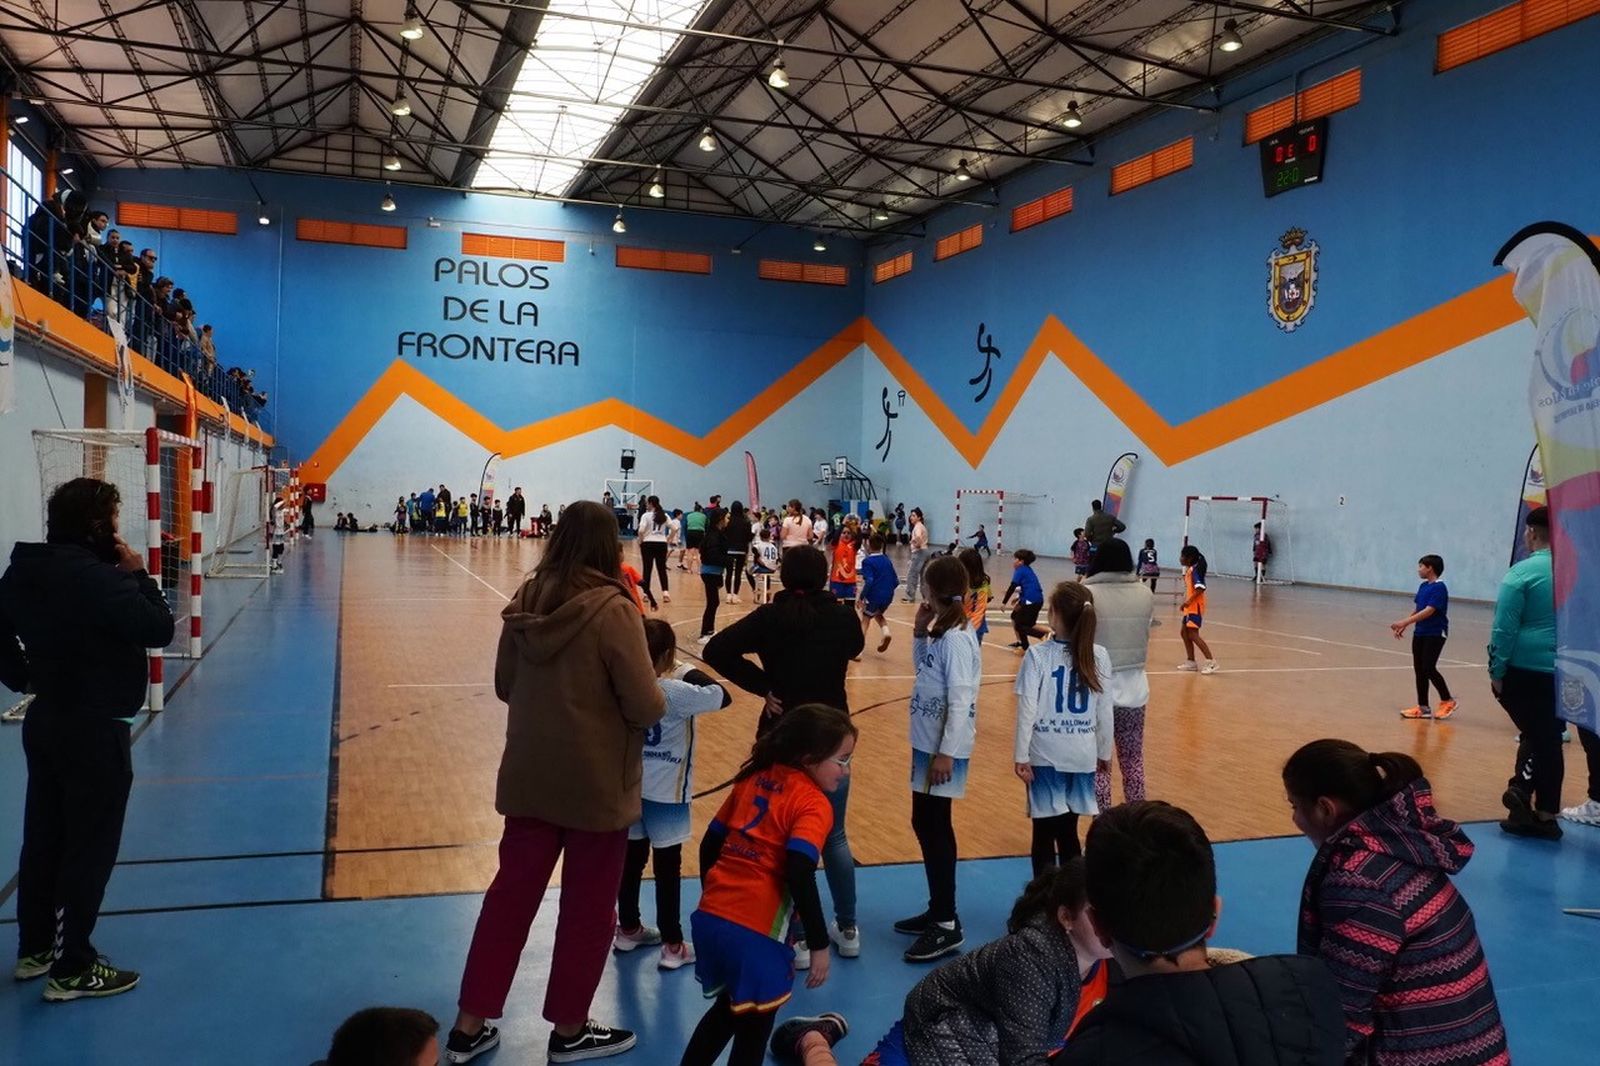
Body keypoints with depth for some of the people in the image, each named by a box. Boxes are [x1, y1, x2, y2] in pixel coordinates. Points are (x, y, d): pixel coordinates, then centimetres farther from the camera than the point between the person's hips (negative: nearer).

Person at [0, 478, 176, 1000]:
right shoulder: (98, 580, -24)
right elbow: (159, 629, -21)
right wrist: (139, 575, -12)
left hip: (44, 722, 9)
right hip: (93, 730, -9)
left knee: (44, 840, 19)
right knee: (90, 849, 2)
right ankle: (72, 969, 11)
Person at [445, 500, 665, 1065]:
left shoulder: (526, 601, -3)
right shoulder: (613, 609, -20)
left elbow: (504, 686, 9)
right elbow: (647, 708, -19)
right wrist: (656, 697, 2)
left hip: (528, 776, 5)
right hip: (596, 783, -5)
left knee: (510, 895, 16)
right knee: (587, 908, 12)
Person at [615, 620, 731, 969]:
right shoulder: (677, 691, -22)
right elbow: (724, 697, -22)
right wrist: (689, 673, -10)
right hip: (666, 792, -6)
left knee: (632, 858, 17)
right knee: (667, 866, 3)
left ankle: (628, 930, 32)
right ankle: (673, 945, 11)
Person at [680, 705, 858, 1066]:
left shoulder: (753, 779, 11)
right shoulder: (813, 804, -9)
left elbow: (710, 843, 16)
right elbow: (799, 875, -21)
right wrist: (819, 944, -13)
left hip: (710, 917, 7)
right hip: (754, 931, -6)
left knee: (728, 1009, 28)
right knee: (754, 1027, 13)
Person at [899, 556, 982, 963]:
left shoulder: (956, 639, -20)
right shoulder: (939, 632, 7)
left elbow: (961, 701, -23)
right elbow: (922, 667, 20)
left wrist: (946, 752, -23)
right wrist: (919, 632, 6)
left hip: (942, 749, -10)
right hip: (927, 743, 10)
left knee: (934, 828, -3)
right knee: (927, 826, 17)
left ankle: (947, 925, 7)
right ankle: (937, 911, 29)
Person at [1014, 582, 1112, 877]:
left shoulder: (1037, 655, -11)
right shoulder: (1099, 656, -3)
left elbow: (1027, 710, -12)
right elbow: (1105, 712, 2)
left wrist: (1021, 755, -5)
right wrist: (1105, 752, 14)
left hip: (1045, 756, -3)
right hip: (1082, 755, 3)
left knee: (1044, 835, 5)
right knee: (1068, 832, 15)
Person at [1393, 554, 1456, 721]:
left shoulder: (1439, 588, -15)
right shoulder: (1423, 586, 10)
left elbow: (1428, 611, -23)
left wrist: (1404, 622, -27)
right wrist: (1403, 627, 15)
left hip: (1435, 634, -8)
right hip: (1420, 633, 8)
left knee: (1429, 668, -10)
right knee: (1419, 669, 7)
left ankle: (1447, 701, 9)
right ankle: (1422, 707, 13)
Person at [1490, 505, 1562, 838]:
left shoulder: (1523, 573, -11)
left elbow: (1504, 629, -14)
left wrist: (1497, 671, -7)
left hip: (1525, 671, -4)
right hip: (1566, 673, 4)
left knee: (1535, 736, 13)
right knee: (1549, 739, 12)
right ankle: (1544, 814, 12)